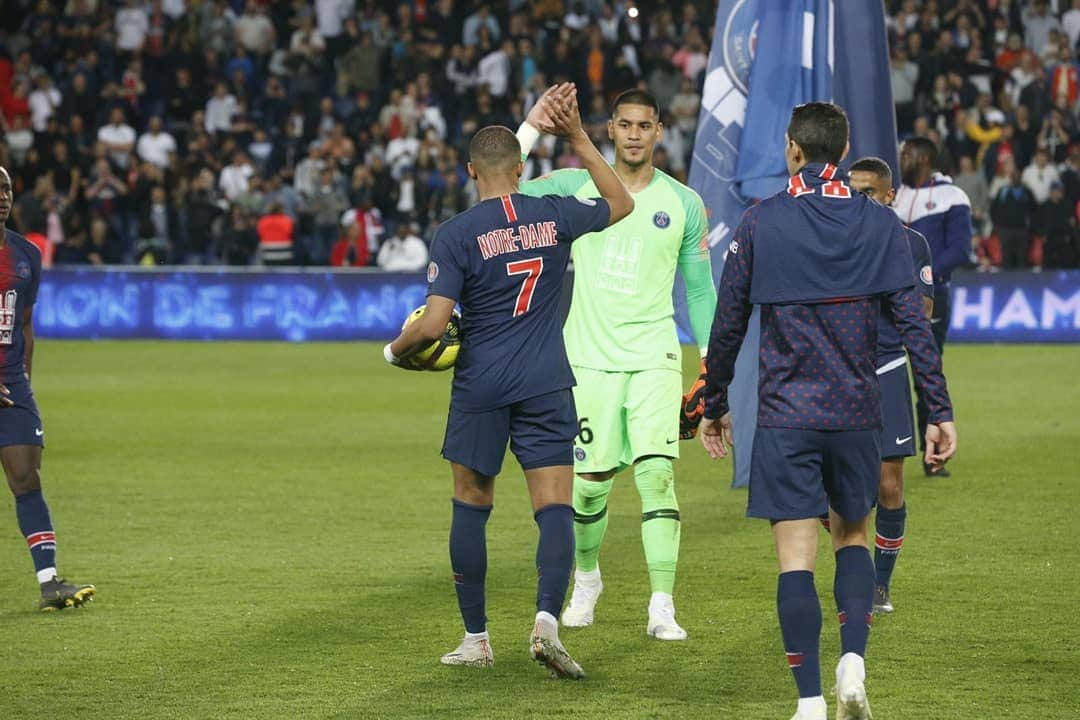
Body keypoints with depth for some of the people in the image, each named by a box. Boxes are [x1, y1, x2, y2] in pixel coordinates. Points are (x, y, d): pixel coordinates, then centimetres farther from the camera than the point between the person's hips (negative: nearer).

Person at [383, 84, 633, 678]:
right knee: (555, 509, -2)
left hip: (479, 388, -1)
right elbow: (621, 204, 21)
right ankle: (547, 619, -23)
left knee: (470, 508, 12)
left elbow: (433, 324, -14)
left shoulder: (455, 234, -8)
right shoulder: (554, 216, 1)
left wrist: (395, 350, 7)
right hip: (546, 385, 1)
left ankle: (475, 639, 15)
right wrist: (577, 136, 20)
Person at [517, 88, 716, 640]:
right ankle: (586, 579, 32)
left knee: (656, 474, -14)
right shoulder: (578, 188, 3)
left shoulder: (684, 203, 5)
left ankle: (661, 607, -11)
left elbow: (699, 288, 13)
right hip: (589, 359, 0)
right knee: (590, 481, 4)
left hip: (654, 359, 0)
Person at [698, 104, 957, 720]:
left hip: (785, 415, -2)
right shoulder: (881, 224, 1)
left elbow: (728, 325, 2)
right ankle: (853, 662, -1)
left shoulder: (761, 223, -1)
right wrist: (940, 412, 0)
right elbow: (914, 323, -3)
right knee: (853, 537, 19)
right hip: (858, 413, 2)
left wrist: (715, 406, 14)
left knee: (797, 558, -1)